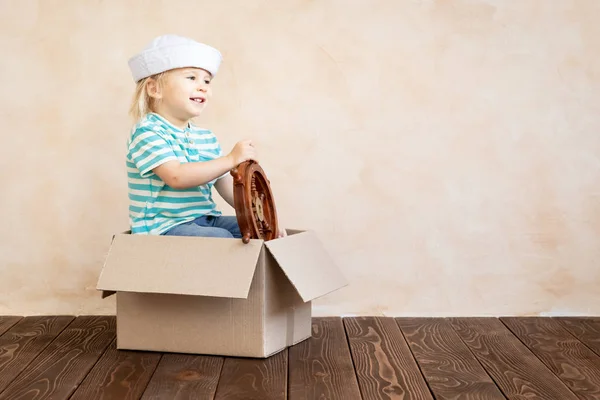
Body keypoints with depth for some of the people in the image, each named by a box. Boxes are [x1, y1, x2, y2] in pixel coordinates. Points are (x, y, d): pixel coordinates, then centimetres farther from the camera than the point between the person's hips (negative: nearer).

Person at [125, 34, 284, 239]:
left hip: (204, 221, 8)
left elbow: (229, 189, 12)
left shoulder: (207, 138, 13)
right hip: (163, 227, -8)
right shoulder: (147, 131, -11)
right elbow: (177, 177, -26)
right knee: (220, 237, -29)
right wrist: (232, 160, -27)